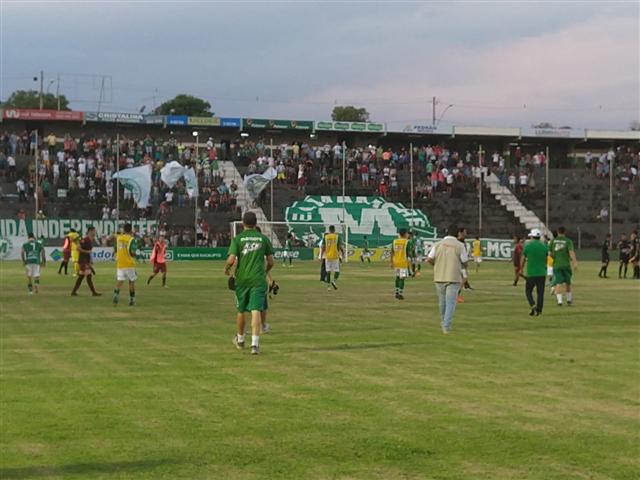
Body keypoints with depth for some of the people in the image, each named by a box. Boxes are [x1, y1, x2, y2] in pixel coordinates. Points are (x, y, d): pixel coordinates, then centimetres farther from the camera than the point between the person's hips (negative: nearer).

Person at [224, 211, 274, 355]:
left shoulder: (237, 239, -2)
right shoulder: (264, 239, 4)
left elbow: (231, 260, -10)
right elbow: (270, 262, 7)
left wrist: (226, 269, 11)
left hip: (242, 279, 0)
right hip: (258, 279, 0)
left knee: (241, 311, 16)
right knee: (256, 311, -7)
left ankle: (240, 339, 34)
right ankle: (255, 343, -20)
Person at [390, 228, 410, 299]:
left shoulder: (394, 241, 5)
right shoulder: (406, 242, -8)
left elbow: (392, 252, 5)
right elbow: (407, 253, -11)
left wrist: (392, 262, 11)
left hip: (396, 262, 5)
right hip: (403, 262, -5)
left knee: (397, 277, 19)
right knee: (402, 278, -3)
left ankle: (397, 293, 18)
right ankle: (400, 294, -6)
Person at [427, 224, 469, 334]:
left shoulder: (438, 244, 0)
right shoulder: (460, 246, -6)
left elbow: (429, 259, -4)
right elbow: (465, 263, -3)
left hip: (439, 277, 3)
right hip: (454, 277, -3)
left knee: (442, 301, 19)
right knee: (450, 303, -2)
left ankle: (443, 323, 35)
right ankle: (446, 326, -10)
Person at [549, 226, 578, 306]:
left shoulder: (553, 241, 5)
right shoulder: (568, 241, 0)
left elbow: (549, 252, 5)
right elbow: (571, 251, -14)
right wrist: (575, 262, -22)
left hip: (556, 265, 0)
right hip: (566, 264, 0)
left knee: (558, 283, -4)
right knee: (567, 282, 17)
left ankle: (559, 300, -19)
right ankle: (569, 300, 25)